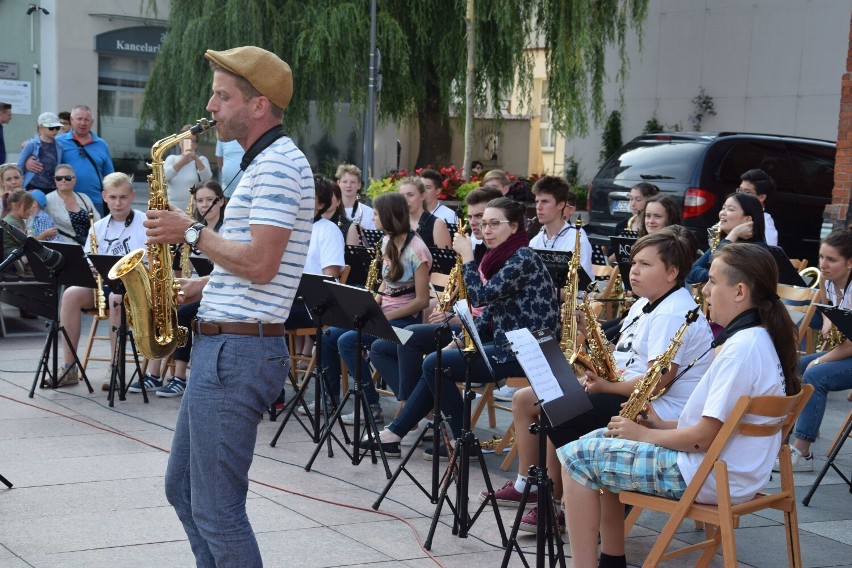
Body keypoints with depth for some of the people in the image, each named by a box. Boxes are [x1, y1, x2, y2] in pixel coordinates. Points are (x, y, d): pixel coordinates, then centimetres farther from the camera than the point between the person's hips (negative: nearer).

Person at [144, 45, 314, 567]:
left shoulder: (279, 165, -15)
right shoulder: (267, 162, 19)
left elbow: (259, 264, -24)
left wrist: (192, 232, -12)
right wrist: (205, 286, 11)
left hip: (237, 352, -11)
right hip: (222, 344, 11)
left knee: (216, 511, -5)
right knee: (184, 489, 19)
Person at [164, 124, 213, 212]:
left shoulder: (201, 160, 7)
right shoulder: (172, 158, 10)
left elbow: (207, 178, -12)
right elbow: (164, 176, -9)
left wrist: (196, 159, -24)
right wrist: (182, 161, -18)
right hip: (172, 209, 1)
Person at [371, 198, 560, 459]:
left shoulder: (523, 258, -16)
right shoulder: (501, 257, 13)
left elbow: (481, 296, -22)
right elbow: (489, 312, 16)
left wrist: (467, 256, -15)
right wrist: (458, 342, 8)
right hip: (506, 344, 10)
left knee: (435, 364, -9)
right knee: (436, 365, 9)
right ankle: (396, 432, 12)